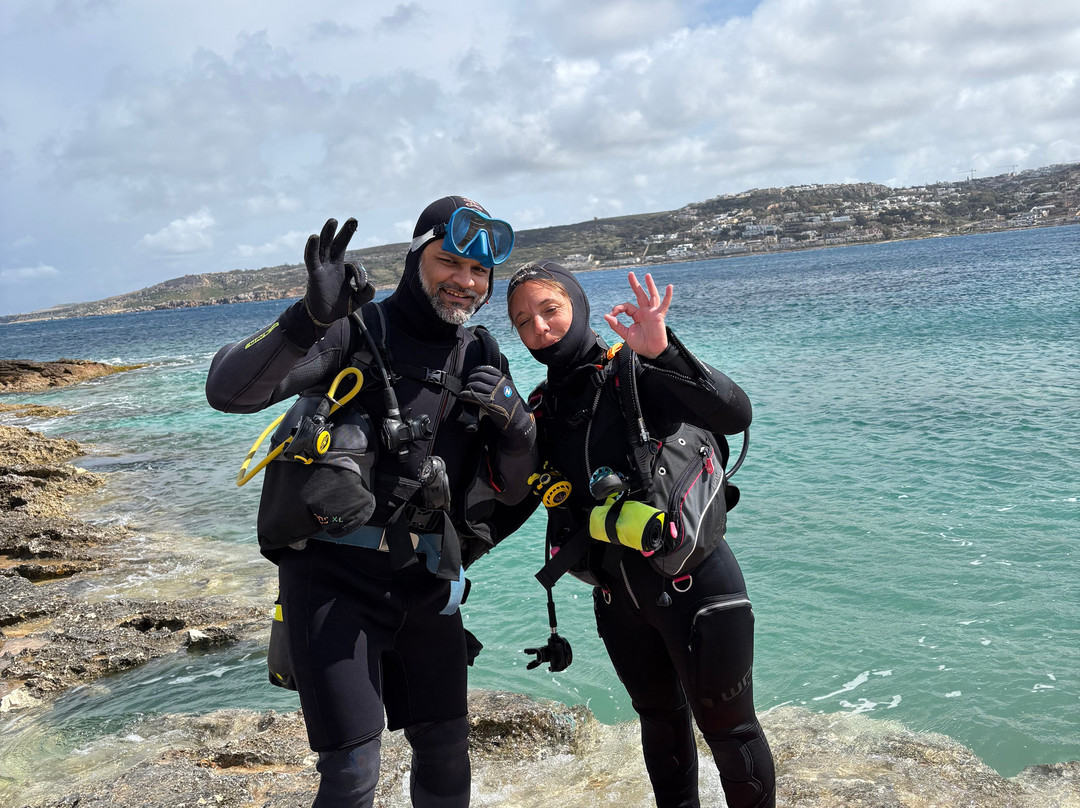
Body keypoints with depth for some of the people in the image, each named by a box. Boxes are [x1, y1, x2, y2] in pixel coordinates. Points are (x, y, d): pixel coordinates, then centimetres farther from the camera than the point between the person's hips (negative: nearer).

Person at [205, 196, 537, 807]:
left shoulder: (484, 364, 7)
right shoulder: (356, 333, -8)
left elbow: (512, 491, 8)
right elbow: (228, 390, -21)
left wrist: (516, 425, -13)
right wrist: (310, 319, -36)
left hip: (424, 580, 5)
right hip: (334, 576, -5)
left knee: (446, 751, 15)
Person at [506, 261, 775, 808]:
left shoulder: (635, 373, -15)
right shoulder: (542, 408, 3)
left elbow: (734, 415, -29)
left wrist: (662, 353, -40)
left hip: (692, 584, -6)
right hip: (619, 598, 6)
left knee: (727, 728, 8)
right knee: (660, 721, 24)